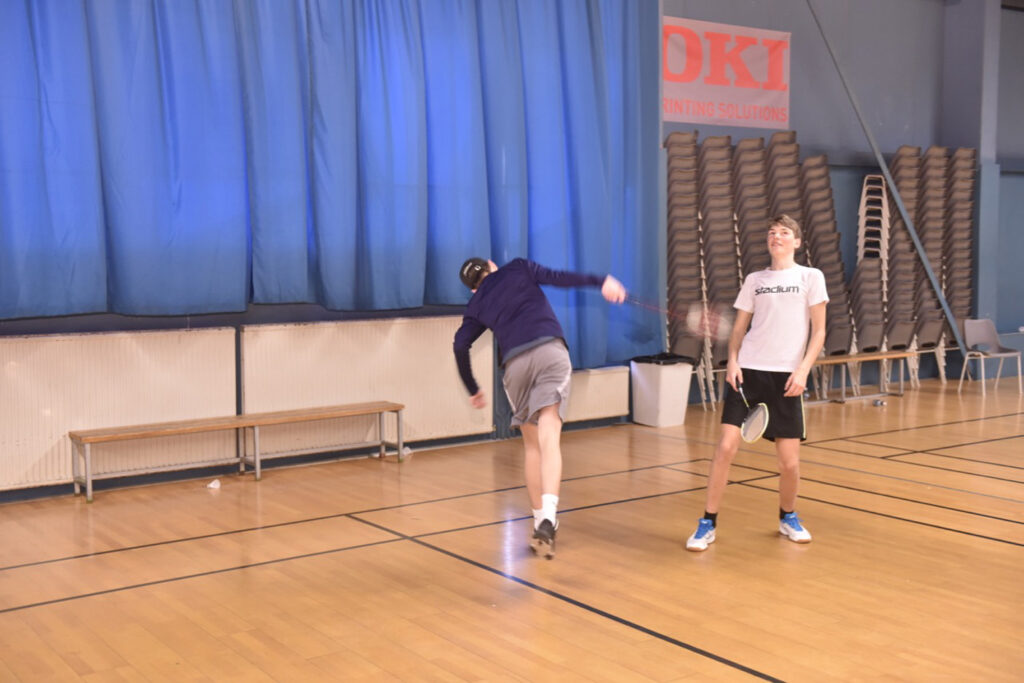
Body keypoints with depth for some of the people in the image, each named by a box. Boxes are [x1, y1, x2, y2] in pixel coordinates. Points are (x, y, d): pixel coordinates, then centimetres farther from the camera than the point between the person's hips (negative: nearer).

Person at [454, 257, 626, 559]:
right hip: (550, 349, -2)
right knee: (549, 437, -14)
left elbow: (460, 345, 14)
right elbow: (556, 277, 6)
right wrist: (601, 281, 1)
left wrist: (472, 389, 23)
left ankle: (541, 520, 13)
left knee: (531, 444, 16)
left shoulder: (477, 305, 25)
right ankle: (548, 518, -32)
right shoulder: (517, 268, 22)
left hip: (514, 362, 2)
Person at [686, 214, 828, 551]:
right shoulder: (754, 280, 11)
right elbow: (738, 328, 13)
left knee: (789, 461, 0)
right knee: (726, 447, -9)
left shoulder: (811, 277, 4)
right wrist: (732, 360, -4)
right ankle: (708, 523, 3)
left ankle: (788, 517, 28)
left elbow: (818, 331, 1)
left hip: (786, 376, -1)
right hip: (747, 371, 2)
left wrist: (803, 370, -11)